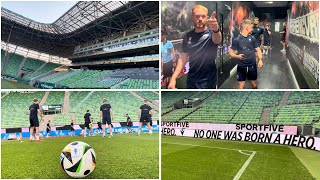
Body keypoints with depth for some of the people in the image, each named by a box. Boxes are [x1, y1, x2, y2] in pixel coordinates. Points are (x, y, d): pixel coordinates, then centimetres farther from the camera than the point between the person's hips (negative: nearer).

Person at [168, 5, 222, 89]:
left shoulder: (211, 33, -9)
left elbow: (217, 40, -33)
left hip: (208, 83, -3)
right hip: (191, 82, 4)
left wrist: (216, 30, -57)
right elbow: (183, 59, 6)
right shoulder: (188, 36, 3)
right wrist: (173, 78, -3)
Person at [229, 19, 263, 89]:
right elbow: (231, 52, -5)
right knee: (241, 85, 1)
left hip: (252, 66, 3)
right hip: (241, 66, -3)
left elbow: (258, 50, 8)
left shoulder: (252, 38, 3)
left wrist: (260, 60, -9)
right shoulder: (237, 39, -7)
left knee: (254, 84, 14)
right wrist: (237, 56, -26)